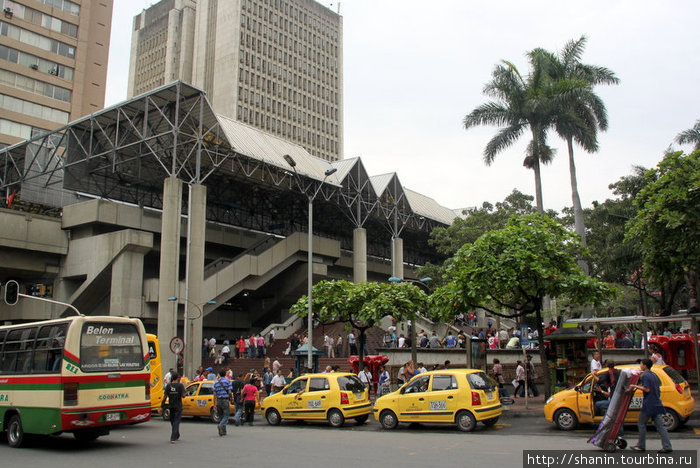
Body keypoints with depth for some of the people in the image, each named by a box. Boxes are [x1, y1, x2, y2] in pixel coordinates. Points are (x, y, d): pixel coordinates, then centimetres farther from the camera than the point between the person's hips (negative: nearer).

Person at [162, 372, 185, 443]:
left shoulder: (168, 385, -1)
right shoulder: (180, 385, -9)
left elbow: (165, 396, -4)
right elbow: (183, 395, -14)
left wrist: (162, 404, 5)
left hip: (171, 406, 3)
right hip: (178, 406, -3)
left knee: (173, 422, 18)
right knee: (176, 422, -1)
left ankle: (176, 436, 32)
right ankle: (173, 438, -10)